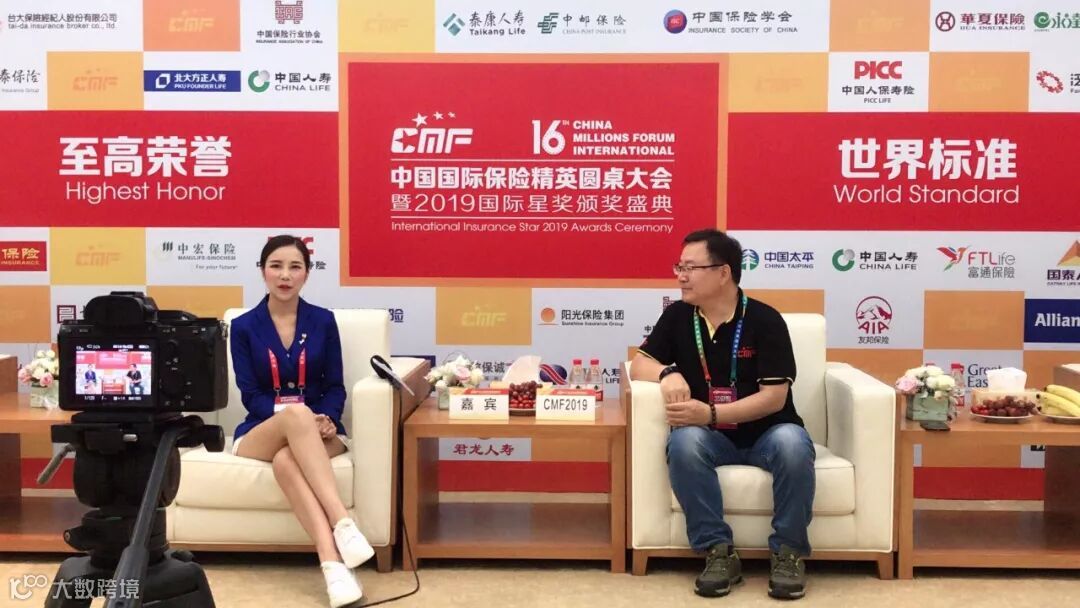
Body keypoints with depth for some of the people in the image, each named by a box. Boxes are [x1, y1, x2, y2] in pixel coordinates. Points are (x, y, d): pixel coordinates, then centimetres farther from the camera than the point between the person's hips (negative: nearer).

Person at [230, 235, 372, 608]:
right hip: (261, 433, -1)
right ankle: (342, 522, -50)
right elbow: (250, 396, -3)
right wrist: (294, 415, -21)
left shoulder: (323, 321, 6)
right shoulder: (243, 327, 4)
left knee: (286, 460, -37)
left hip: (317, 431, 1)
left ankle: (331, 563, -51)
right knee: (297, 415, -38)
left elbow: (335, 387, 5)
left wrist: (326, 420, -18)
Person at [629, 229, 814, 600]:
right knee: (684, 441, -32)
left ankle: (788, 552, -17)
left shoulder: (765, 320, -10)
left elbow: (774, 397, -15)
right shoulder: (677, 316, 2)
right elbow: (640, 364, 5)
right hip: (712, 437, 2)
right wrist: (667, 373, -19)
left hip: (766, 434, -2)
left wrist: (711, 414, -27)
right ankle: (719, 552, -21)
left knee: (791, 441, -36)